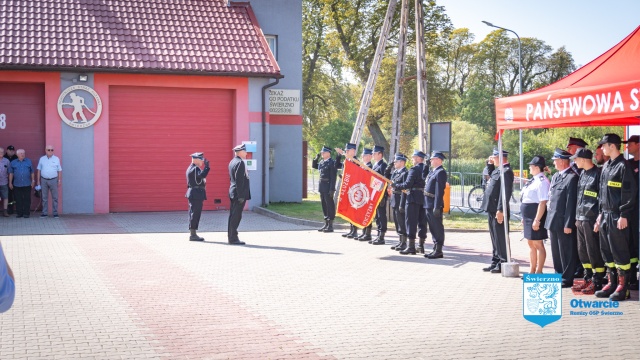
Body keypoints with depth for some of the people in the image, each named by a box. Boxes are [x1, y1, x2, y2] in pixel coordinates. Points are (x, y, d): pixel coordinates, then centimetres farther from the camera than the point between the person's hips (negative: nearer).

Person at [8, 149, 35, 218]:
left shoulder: (29, 162, 9)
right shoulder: (13, 163, 8)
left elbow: (32, 172, 11)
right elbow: (11, 173, 9)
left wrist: (33, 181, 5)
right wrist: (10, 183, 5)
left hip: (27, 184, 0)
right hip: (17, 185, 0)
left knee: (27, 199, -1)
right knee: (18, 200, 2)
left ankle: (26, 213, 5)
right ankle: (19, 213, 9)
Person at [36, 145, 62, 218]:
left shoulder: (56, 159, 5)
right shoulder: (42, 159, 8)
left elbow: (59, 170, 6)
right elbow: (39, 170, 10)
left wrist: (60, 180, 0)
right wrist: (38, 180, 6)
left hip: (53, 180, -1)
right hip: (44, 180, 1)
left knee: (55, 197, -1)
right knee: (44, 197, 4)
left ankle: (55, 213, 4)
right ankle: (44, 213, 9)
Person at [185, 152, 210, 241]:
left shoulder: (191, 168, 17)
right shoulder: (195, 169, -15)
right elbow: (202, 175, -32)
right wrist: (206, 167, -27)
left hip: (193, 194, 11)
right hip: (196, 194, -11)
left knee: (193, 214, 12)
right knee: (195, 213, -8)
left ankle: (192, 234, 17)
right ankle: (193, 235, -6)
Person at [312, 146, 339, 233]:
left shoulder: (332, 163, -10)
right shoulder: (321, 162, 13)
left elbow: (333, 177, -14)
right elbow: (314, 166, 30)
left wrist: (332, 189, -19)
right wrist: (316, 158, 13)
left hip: (328, 187, -8)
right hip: (322, 187, 8)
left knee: (330, 205, -2)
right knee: (324, 205, 13)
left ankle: (330, 225, 2)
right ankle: (326, 224, 21)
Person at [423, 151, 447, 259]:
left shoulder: (440, 172, -14)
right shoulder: (432, 172, 16)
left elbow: (439, 191, -20)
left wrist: (437, 207, -23)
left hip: (435, 205, -10)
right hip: (429, 204, 10)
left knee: (437, 228, -4)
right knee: (433, 228, 14)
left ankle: (438, 251, 1)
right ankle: (435, 249, 21)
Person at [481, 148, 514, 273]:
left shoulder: (506, 171, -16)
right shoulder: (497, 170, 14)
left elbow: (505, 192, -22)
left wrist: (500, 210, -25)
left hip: (498, 211, -10)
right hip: (492, 209, 10)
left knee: (500, 237, -3)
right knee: (495, 237, 16)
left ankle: (503, 264, 4)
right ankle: (495, 262, 25)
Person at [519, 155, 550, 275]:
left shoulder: (542, 181, -17)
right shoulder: (534, 180, 13)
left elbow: (543, 202, -22)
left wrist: (537, 220, -24)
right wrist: (524, 218, 20)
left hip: (536, 216, -10)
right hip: (528, 216, 10)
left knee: (538, 244, -2)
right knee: (531, 244, 16)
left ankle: (538, 272, 5)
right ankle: (531, 271, 25)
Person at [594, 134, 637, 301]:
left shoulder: (623, 166, -12)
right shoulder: (606, 166, 15)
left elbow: (630, 193, -15)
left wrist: (624, 215, -18)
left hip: (617, 217, -9)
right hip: (605, 215, 9)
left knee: (620, 252, -4)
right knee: (606, 251, 12)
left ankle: (623, 287, 2)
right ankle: (612, 283, 20)